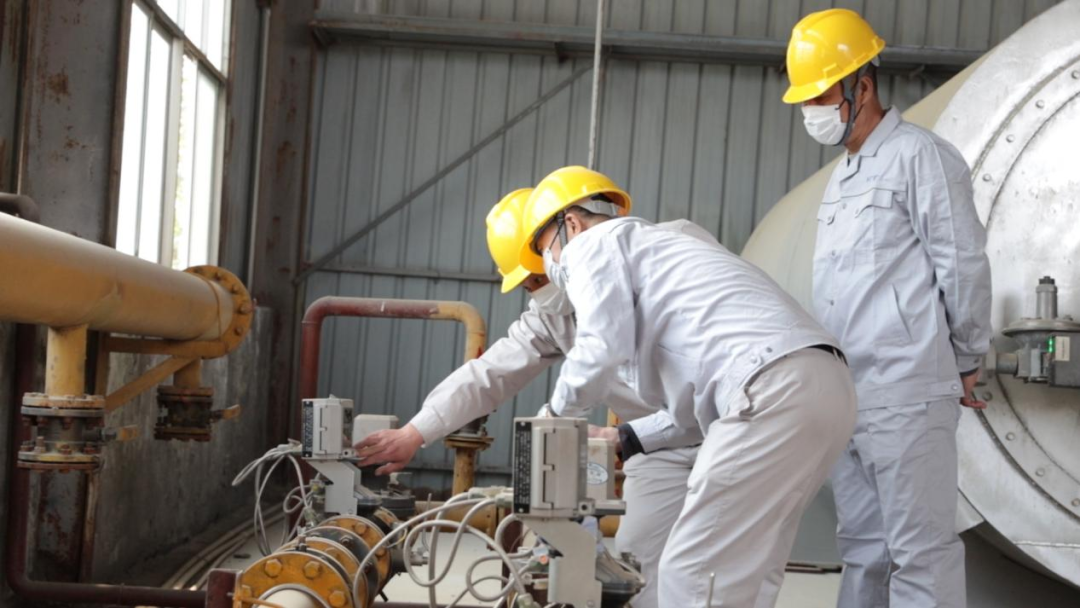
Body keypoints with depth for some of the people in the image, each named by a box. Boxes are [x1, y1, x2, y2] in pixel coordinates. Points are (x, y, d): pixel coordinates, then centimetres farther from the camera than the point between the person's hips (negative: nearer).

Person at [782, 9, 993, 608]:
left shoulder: (920, 157, -6)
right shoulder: (840, 176, 20)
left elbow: (963, 267, -8)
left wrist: (964, 364, -1)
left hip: (907, 395, -8)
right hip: (844, 395, 9)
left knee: (921, 548, -5)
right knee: (862, 546, 13)